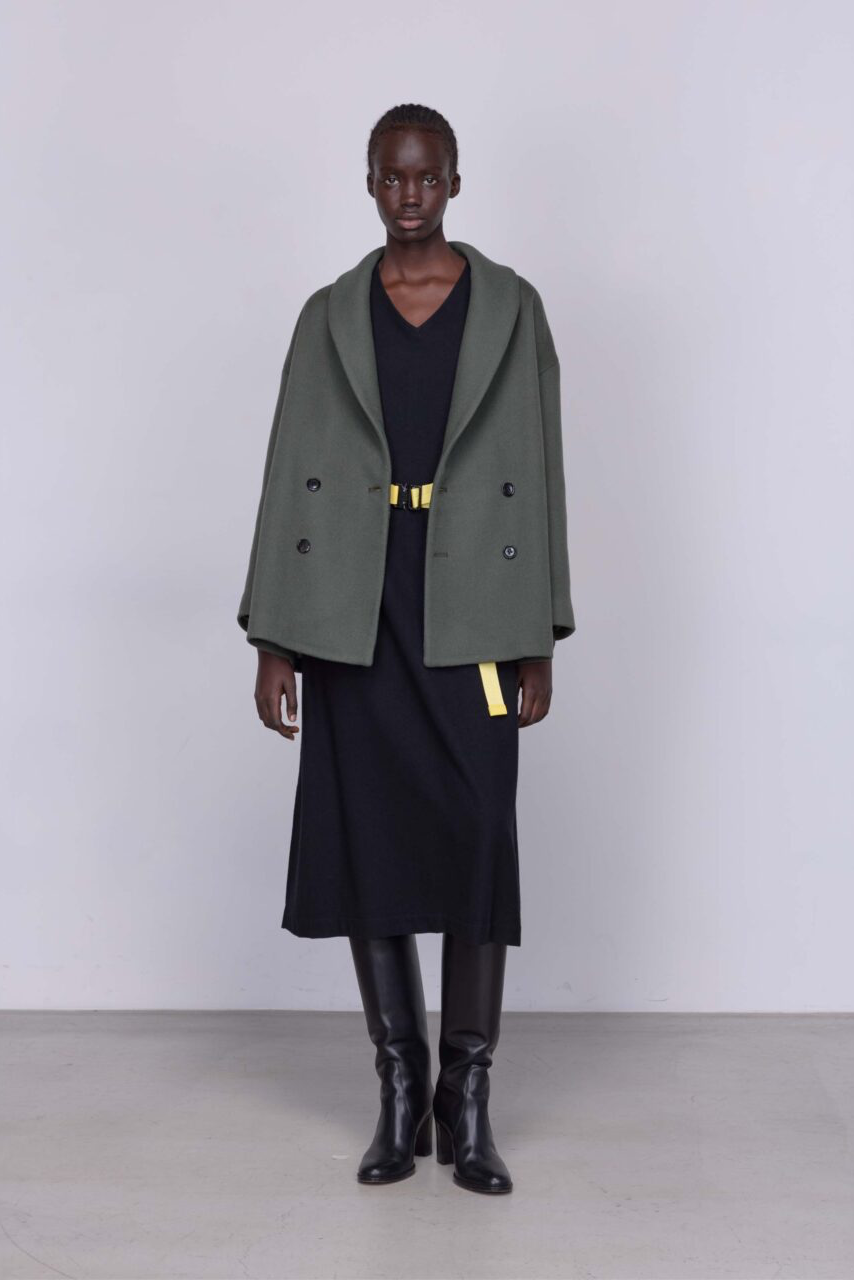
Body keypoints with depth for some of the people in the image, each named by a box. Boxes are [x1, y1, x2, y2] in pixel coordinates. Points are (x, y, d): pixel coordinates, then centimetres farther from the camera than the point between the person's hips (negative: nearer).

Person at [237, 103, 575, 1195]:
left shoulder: (511, 308, 6)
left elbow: (541, 474, 4)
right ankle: (400, 1090, 19)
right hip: (353, 615, 2)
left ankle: (466, 1100, 11)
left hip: (470, 615, -1)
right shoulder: (329, 317, 9)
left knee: (480, 845, -3)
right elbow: (287, 477, 7)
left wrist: (540, 640, 0)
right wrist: (272, 639, 1)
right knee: (365, 846, 4)